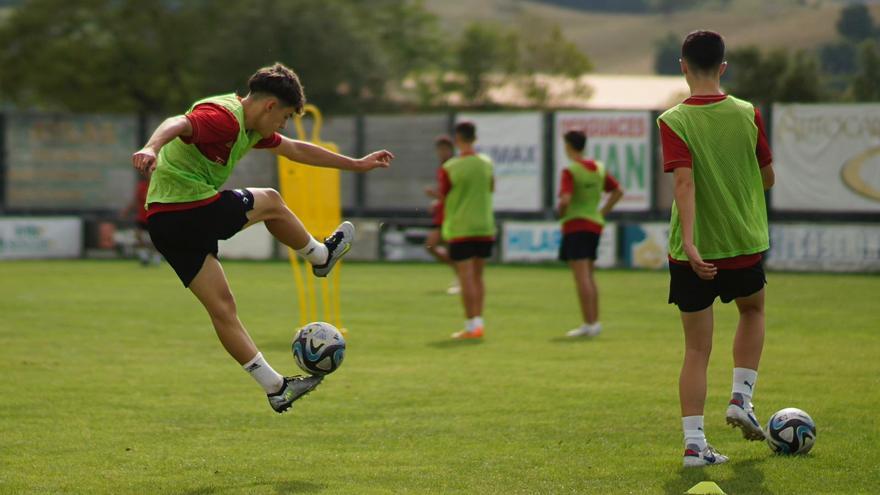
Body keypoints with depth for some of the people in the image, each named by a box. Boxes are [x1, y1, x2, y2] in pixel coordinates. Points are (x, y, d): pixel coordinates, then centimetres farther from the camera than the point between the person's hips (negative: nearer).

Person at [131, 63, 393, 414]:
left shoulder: (250, 128, 17)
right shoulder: (224, 117, -16)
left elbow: (295, 150, 30)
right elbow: (178, 124, -36)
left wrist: (357, 164, 37)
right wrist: (152, 148, -59)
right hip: (196, 210, -10)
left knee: (221, 308, 9)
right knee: (271, 203, 15)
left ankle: (274, 386, 13)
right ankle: (321, 256, 39)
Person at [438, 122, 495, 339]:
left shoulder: (449, 168, -10)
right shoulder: (487, 164, 2)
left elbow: (444, 199, -2)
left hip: (459, 230, -4)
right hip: (485, 228, 4)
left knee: (466, 278, -3)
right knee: (478, 277, 13)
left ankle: (471, 325, -5)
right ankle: (478, 321, 13)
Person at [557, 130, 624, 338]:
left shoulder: (570, 171, -14)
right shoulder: (599, 169, 9)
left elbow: (565, 199, -25)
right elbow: (618, 191, 15)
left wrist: (560, 212, -4)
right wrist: (602, 212, 15)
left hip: (575, 226, -7)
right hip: (595, 224, 7)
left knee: (581, 277, -6)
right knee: (589, 277, 16)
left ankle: (590, 323, -8)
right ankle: (593, 322, 17)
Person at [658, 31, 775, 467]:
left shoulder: (673, 121, -10)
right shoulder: (749, 115, -3)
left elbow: (684, 183, -22)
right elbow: (768, 178, 7)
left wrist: (689, 242, -29)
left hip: (693, 253, -1)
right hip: (744, 245, 1)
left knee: (697, 349, 6)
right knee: (752, 310, 31)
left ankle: (694, 442, 0)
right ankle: (741, 397, 17)